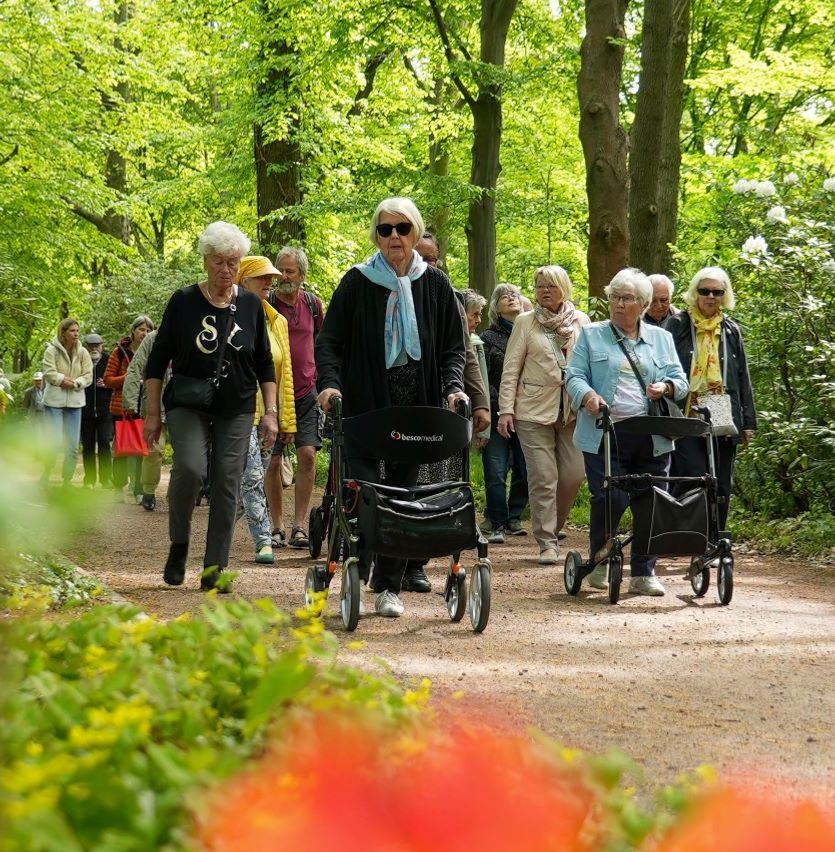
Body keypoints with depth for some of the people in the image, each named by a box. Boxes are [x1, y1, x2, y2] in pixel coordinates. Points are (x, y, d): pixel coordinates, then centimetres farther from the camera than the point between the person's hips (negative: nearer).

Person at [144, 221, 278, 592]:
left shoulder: (251, 305, 5)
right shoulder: (183, 302, -2)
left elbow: (265, 364, 12)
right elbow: (158, 360, 3)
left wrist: (270, 412, 4)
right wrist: (153, 413, 0)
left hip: (236, 411, 2)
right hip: (188, 406, -2)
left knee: (227, 483, -3)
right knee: (190, 467, -24)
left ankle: (214, 567, 3)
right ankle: (179, 543, -2)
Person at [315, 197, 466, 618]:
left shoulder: (435, 284, 7)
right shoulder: (357, 282, 2)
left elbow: (452, 347, 10)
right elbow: (329, 341, 2)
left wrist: (453, 387, -7)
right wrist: (330, 382, -15)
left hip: (416, 407, 2)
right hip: (364, 404, -2)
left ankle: (389, 587, 12)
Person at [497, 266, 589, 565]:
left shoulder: (581, 322, 9)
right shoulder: (525, 323, 5)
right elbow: (511, 369, 4)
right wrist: (506, 409, -4)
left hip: (572, 410, 2)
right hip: (534, 409, -2)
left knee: (573, 473, 0)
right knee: (543, 477, -5)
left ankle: (552, 527, 23)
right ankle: (547, 542, 0)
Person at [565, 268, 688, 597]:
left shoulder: (661, 338, 16)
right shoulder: (591, 335, 9)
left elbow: (680, 380, 13)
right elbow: (574, 376, 1)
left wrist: (666, 387, -11)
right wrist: (588, 396, -21)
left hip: (652, 438, 3)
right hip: (606, 435, -3)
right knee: (610, 500, -12)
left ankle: (644, 573, 11)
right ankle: (599, 562, 11)